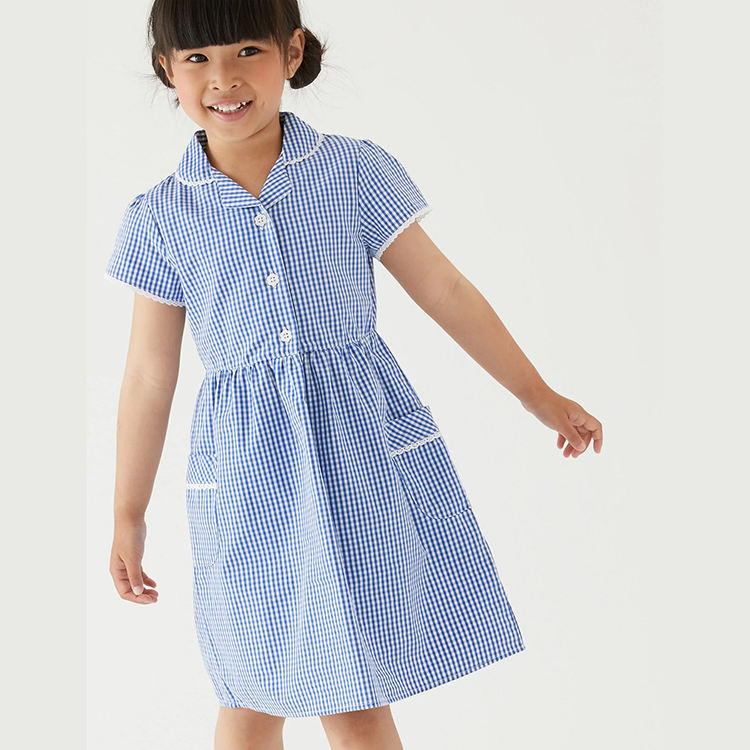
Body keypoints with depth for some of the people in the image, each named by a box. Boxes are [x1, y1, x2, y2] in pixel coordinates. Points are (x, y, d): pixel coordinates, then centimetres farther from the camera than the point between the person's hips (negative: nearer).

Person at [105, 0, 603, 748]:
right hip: (248, 472, 1)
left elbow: (443, 289, 4)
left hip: (364, 453, -1)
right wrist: (128, 516, 10)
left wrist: (539, 396, 9)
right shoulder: (161, 217, -1)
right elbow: (149, 375, 5)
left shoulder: (356, 171, -3)